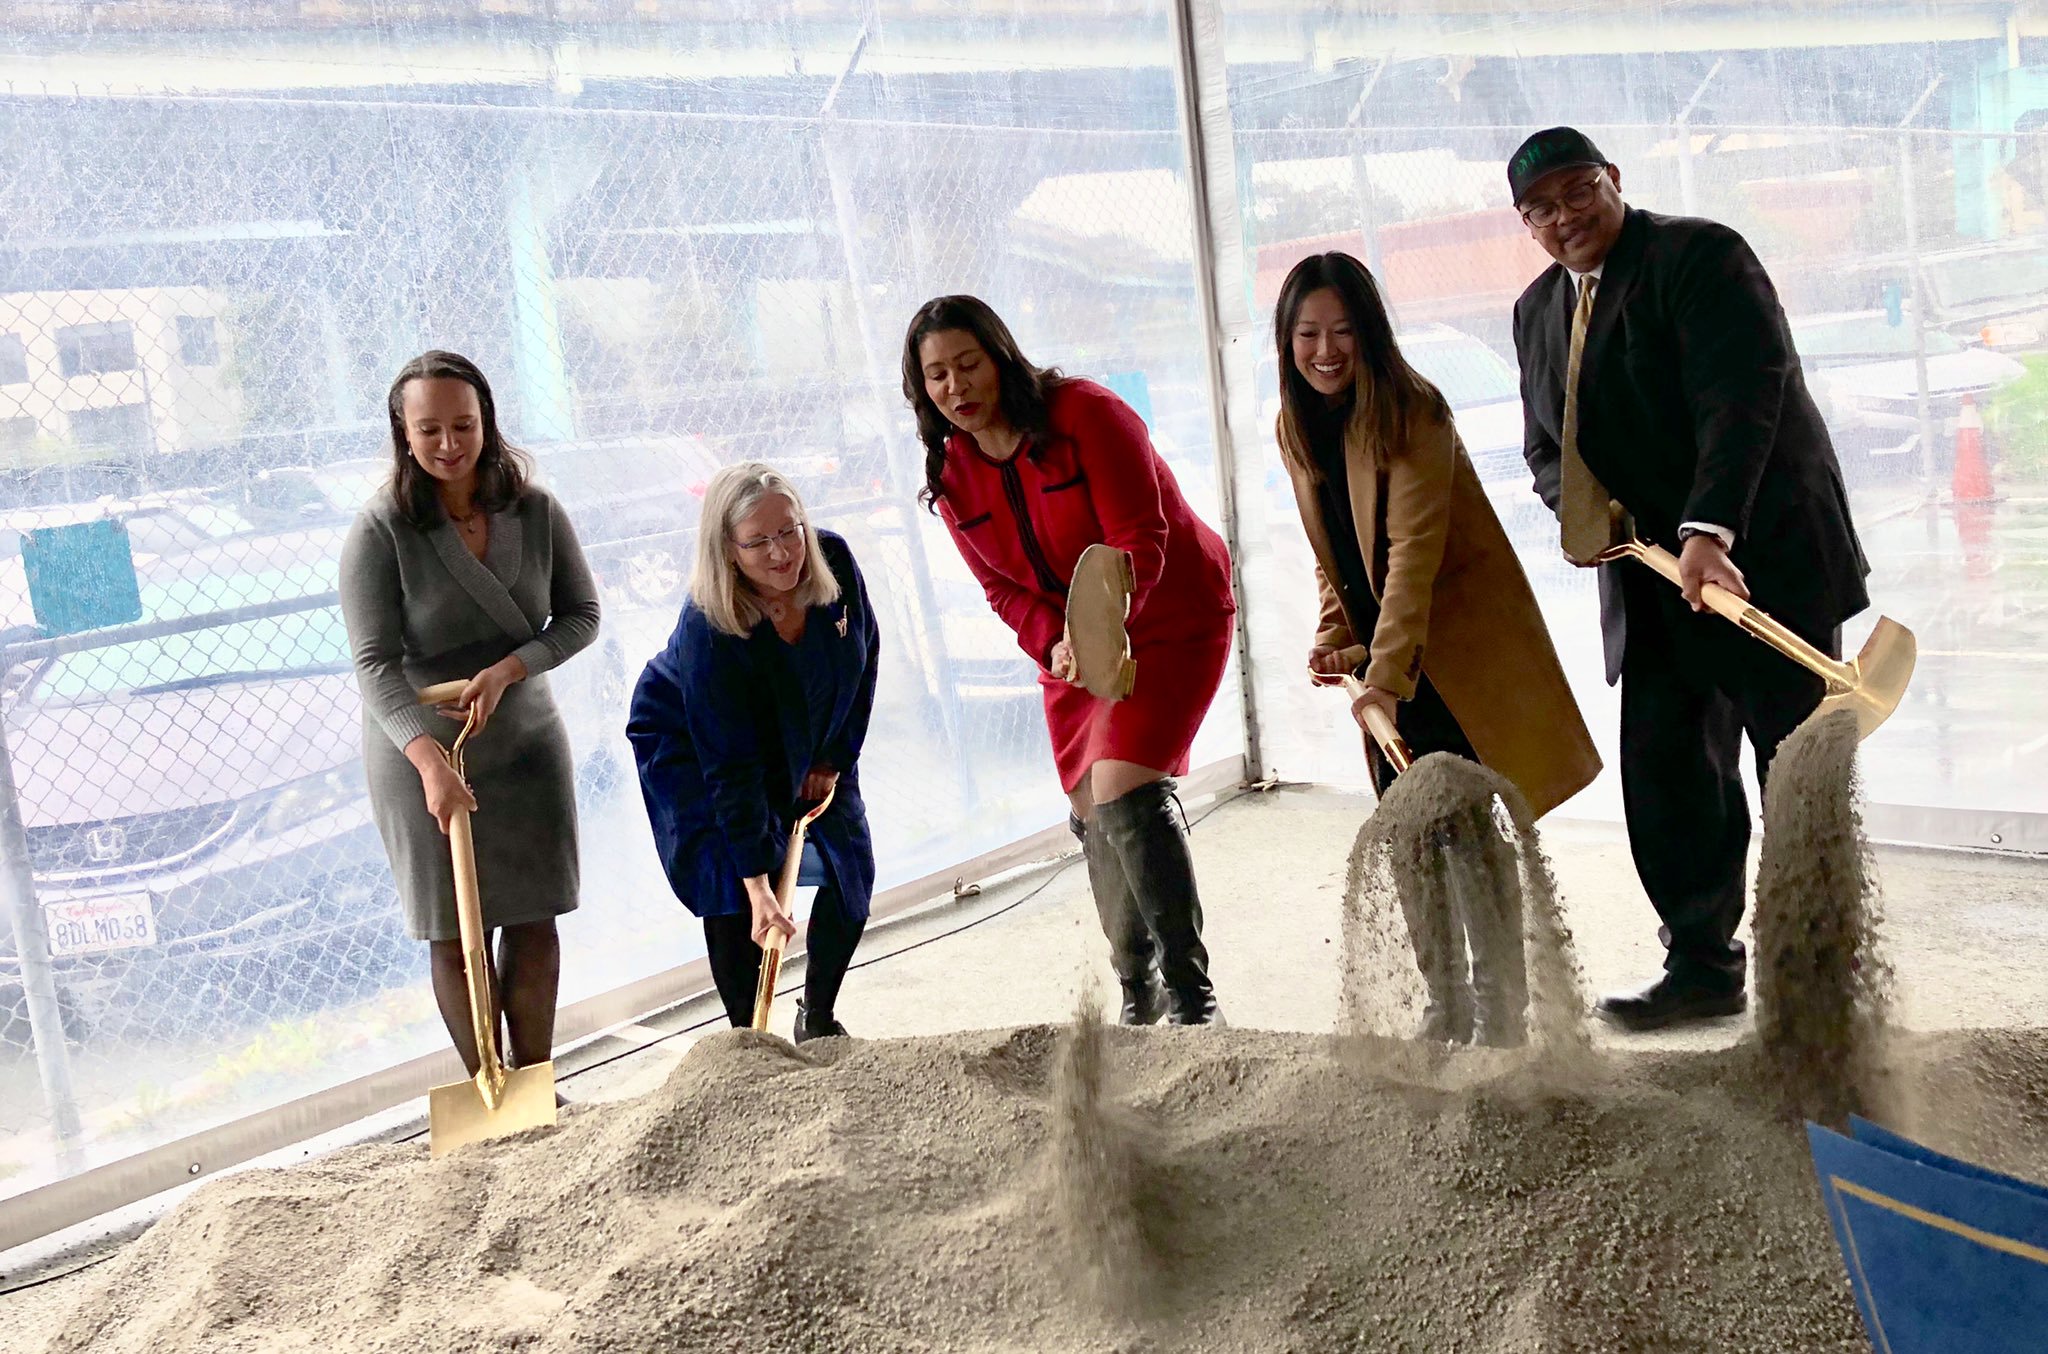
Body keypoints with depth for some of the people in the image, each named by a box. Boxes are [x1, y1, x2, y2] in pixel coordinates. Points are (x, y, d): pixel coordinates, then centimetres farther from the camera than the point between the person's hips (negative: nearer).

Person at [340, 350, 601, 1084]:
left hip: (526, 742, 3)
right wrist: (429, 758, -34)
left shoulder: (536, 511, -6)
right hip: (420, 754, -3)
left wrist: (509, 669, -18)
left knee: (534, 920, 8)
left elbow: (582, 615, 0)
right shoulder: (380, 531, -16)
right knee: (453, 935, 5)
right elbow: (376, 664, -20)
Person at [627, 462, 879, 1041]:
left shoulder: (835, 561, -24)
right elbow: (730, 768, -35)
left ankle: (818, 1018, 22)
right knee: (733, 892, -15)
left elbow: (865, 653, -5)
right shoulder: (708, 630, -37)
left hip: (809, 740, 5)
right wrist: (757, 884, -36)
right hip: (691, 749, -5)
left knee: (852, 873, 2)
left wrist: (834, 758, -4)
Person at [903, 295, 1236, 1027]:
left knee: (1125, 793, -22)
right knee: (1092, 815, 9)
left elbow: (1141, 541, -25)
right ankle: (1138, 990, 29)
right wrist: (1053, 644, -19)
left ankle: (1190, 990, -10)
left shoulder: (1086, 414, -20)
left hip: (1171, 622, -6)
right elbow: (1002, 587, 1)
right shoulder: (951, 473, -2)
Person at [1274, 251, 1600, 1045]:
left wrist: (1386, 672, -34)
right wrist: (1334, 639, -2)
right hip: (1388, 660, 6)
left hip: (1461, 646, -6)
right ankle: (1445, 1015, 20)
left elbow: (1413, 552, -26)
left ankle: (1501, 1021, 7)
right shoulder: (1297, 427, 4)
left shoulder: (1411, 414, -18)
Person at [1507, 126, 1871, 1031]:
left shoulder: (1700, 255, -10)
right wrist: (1578, 504, -5)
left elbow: (1743, 396, -22)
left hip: (1763, 555, -6)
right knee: (1662, 770, 4)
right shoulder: (1538, 311, 13)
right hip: (1651, 576, 7)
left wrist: (1709, 530, -33)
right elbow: (1546, 444, 18)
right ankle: (1703, 966, 16)